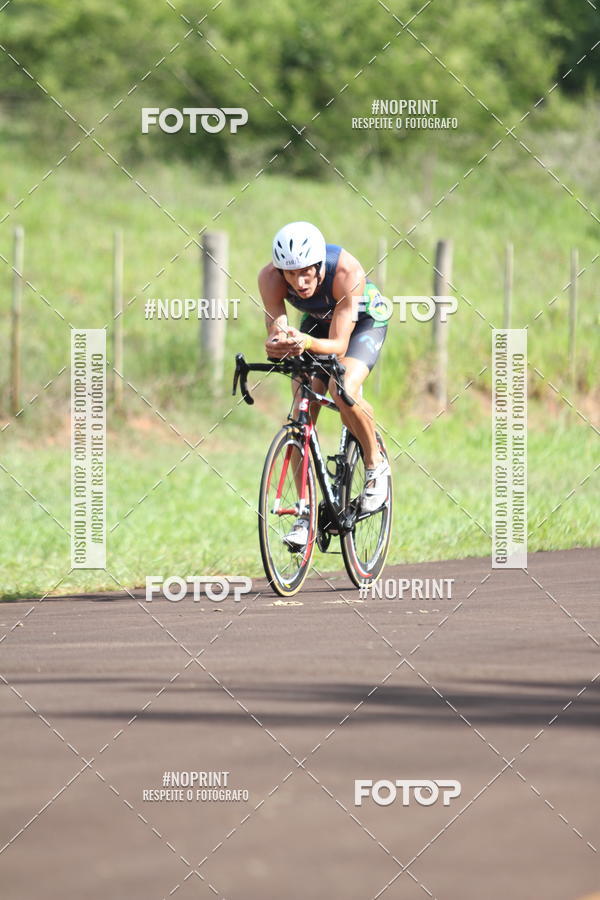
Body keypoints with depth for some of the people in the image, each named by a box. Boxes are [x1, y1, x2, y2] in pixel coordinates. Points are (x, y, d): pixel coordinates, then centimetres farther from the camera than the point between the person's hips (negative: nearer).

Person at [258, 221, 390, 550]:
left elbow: (338, 345, -38)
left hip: (364, 320, -4)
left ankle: (375, 465, -3)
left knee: (343, 392, -30)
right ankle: (306, 514, -3)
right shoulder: (270, 277, -31)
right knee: (301, 413, -12)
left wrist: (307, 343, -59)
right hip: (316, 322, 4)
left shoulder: (346, 272, -39)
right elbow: (276, 329, -33)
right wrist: (276, 344, -58)